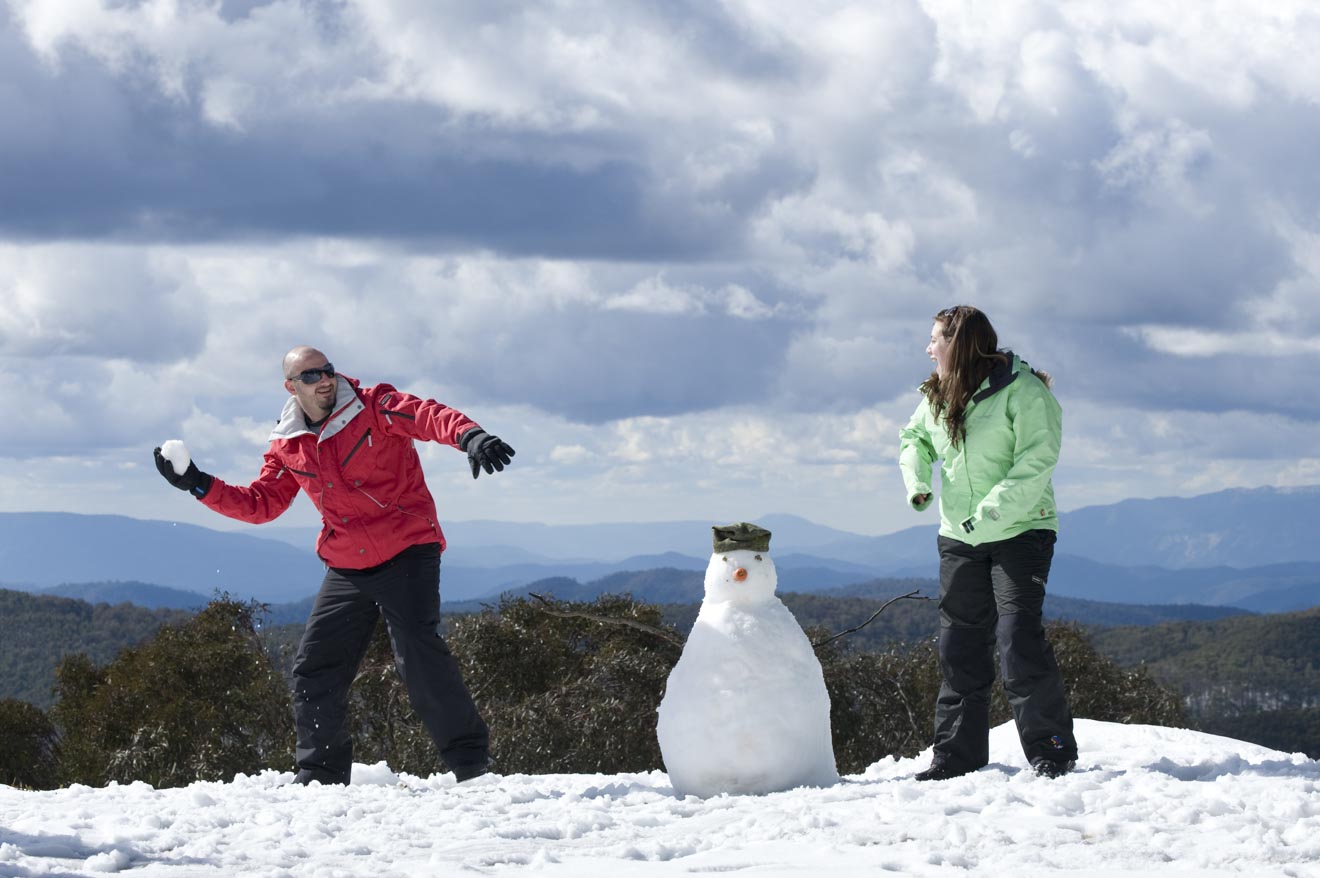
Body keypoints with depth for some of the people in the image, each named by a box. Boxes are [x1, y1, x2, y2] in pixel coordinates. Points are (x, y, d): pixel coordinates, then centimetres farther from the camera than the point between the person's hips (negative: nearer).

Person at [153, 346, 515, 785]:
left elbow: (430, 417, -24)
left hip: (407, 554, -6)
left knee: (419, 654, -21)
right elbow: (261, 503, 16)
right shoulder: (288, 446, 8)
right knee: (314, 670, 4)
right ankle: (322, 773, 18)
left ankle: (470, 759, -10)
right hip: (347, 570, 6)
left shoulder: (374, 407, -8)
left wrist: (470, 436, -46)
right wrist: (200, 485, 5)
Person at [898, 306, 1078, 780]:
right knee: (960, 646, 6)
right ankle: (958, 753, 13)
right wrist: (916, 481, 5)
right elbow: (913, 438, 25)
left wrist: (992, 513, -26)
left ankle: (1052, 748, -6)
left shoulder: (1021, 390, -13)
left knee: (1018, 640, -14)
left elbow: (1038, 458, -20)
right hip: (959, 538, 6)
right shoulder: (936, 399, 8)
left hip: (1020, 531, -6)